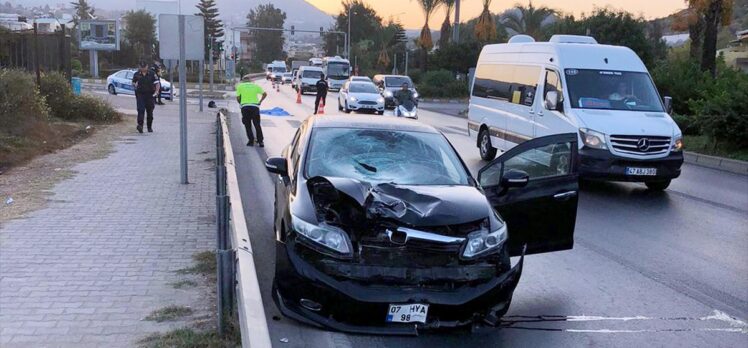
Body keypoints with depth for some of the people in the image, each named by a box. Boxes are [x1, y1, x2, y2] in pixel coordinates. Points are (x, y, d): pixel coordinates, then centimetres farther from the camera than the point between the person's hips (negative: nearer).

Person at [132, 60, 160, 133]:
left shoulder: (152, 73, 1)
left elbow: (157, 83, 0)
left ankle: (150, 127, 20)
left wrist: (157, 90, -16)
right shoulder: (136, 74, 6)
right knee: (140, 110, -15)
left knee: (150, 111, 7)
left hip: (150, 94, 0)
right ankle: (140, 125, -23)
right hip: (140, 94, 0)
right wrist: (135, 84, -9)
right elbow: (133, 83, 15)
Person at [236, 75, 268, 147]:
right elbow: (265, 94, 10)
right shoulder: (255, 86, 14)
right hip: (255, 107, 1)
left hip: (245, 106, -1)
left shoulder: (240, 86, 11)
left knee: (247, 125, 7)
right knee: (257, 125, 8)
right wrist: (260, 102, 15)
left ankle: (251, 141, -1)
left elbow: (238, 98, 5)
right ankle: (260, 141, 4)